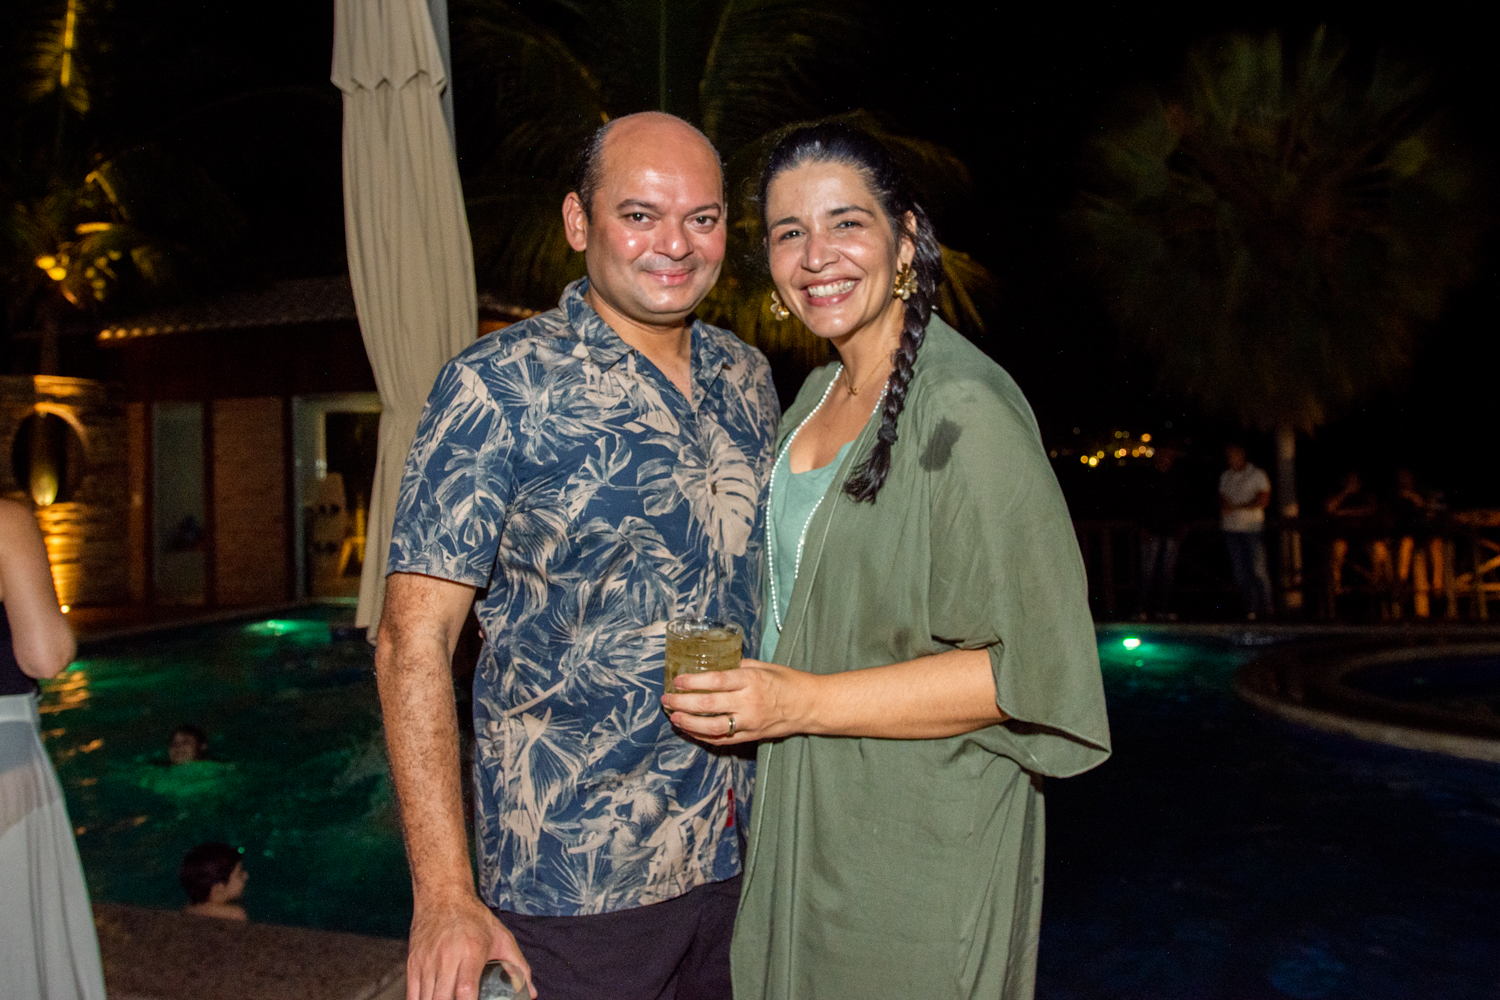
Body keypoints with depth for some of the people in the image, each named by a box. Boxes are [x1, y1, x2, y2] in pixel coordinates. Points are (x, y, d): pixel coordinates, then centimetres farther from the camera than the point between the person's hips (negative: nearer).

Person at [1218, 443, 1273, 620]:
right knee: (1240, 571, 2)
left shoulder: (1257, 475, 0)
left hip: (1252, 528, -5)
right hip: (1231, 529, 5)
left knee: (1257, 570, -7)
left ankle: (1265, 609, -1)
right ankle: (1250, 608, 6)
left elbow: (1263, 500, -9)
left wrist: (1236, 507, -15)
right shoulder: (1225, 477, 17)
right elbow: (1222, 500, 19)